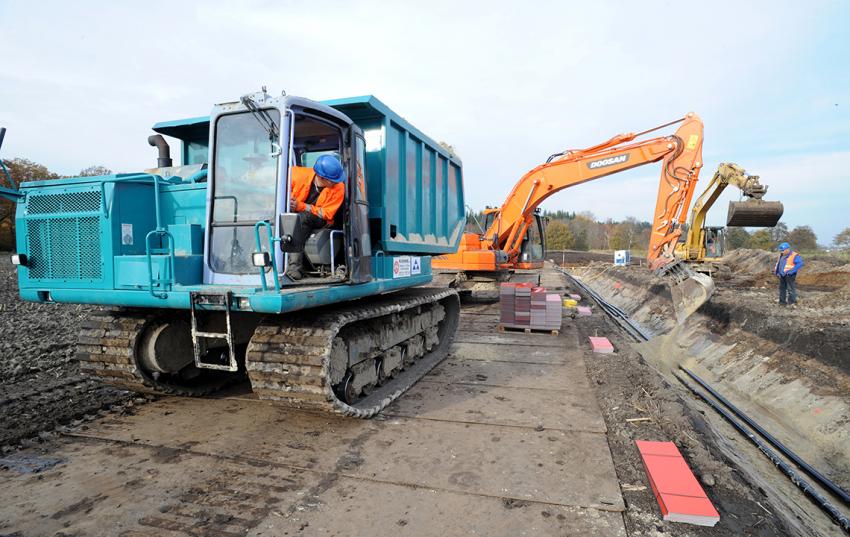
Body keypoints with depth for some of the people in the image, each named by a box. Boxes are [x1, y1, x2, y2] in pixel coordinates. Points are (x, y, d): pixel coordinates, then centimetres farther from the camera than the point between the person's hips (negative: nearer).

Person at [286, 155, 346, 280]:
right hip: (294, 216, 3)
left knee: (303, 217, -35)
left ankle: (294, 264, -40)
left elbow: (326, 214, -17)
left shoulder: (338, 188, -17)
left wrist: (301, 206, -27)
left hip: (319, 222, -2)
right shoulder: (301, 174, -15)